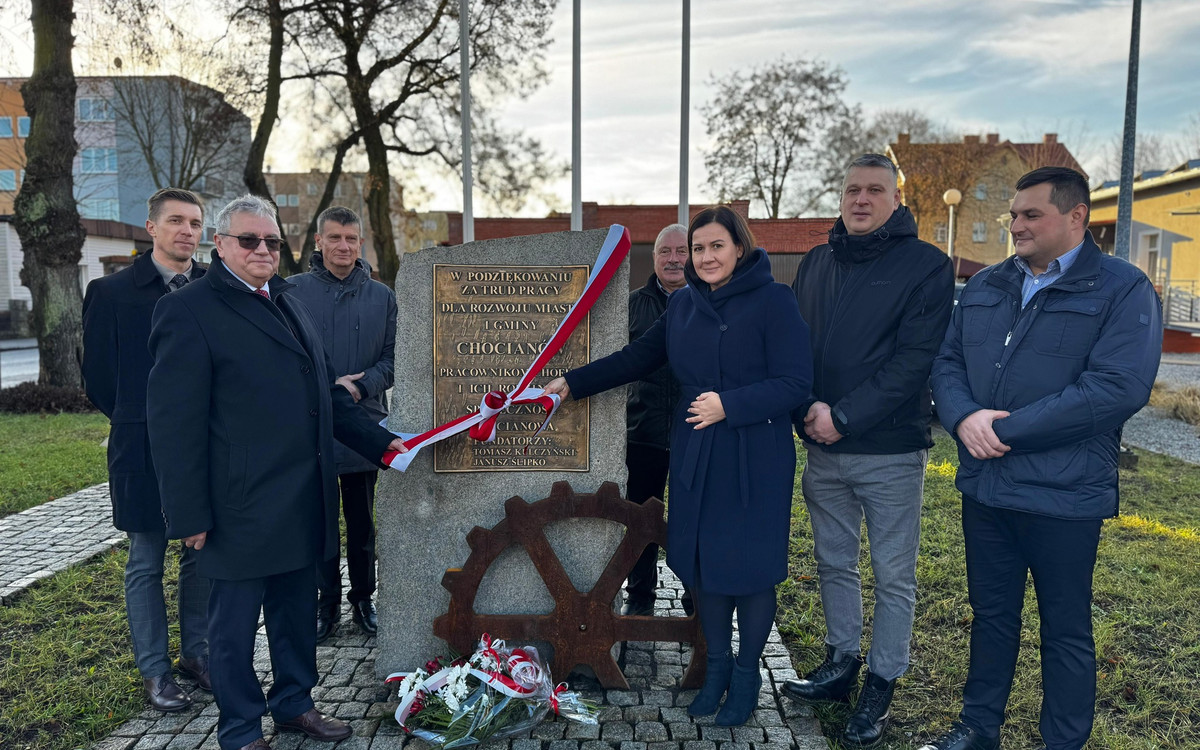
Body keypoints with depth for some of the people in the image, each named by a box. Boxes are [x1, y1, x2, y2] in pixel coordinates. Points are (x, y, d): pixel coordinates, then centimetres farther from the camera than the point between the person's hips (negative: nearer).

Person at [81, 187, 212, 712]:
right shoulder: (111, 292, -3)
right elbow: (98, 378, 2)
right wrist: (140, 421, 5)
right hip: (144, 452, -2)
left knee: (203, 556, 12)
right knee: (146, 564, 8)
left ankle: (196, 653, 29)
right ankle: (154, 672, 21)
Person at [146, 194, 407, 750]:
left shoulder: (288, 303, 15)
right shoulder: (189, 310, -9)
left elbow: (326, 392, 19)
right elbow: (175, 423, -13)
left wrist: (379, 441, 11)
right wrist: (189, 515, -15)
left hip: (303, 505, 7)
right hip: (241, 509, -7)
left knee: (297, 613, 19)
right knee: (235, 624, 9)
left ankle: (294, 704, 37)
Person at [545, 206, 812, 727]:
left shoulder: (773, 301, -9)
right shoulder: (684, 303, 8)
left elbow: (795, 382, -14)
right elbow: (637, 358, 15)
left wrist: (729, 405, -24)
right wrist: (573, 383, 12)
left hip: (755, 459, -5)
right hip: (694, 453, 5)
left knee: (749, 566, 5)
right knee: (700, 560, 11)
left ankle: (746, 674, 28)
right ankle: (717, 666, 32)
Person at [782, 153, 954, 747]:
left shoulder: (926, 265, -6)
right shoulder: (816, 263, 10)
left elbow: (915, 359, -14)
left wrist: (843, 416, -19)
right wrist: (808, 412, -8)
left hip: (890, 451, -4)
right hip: (823, 450, 5)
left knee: (893, 575, 7)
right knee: (833, 562, 16)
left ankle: (881, 686, 22)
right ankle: (841, 663, 33)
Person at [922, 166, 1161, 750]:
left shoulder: (1123, 290, -8)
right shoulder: (984, 287, 10)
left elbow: (1119, 388, -19)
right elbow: (947, 362, 8)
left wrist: (1007, 428, -20)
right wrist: (965, 417, -14)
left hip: (1063, 497, -5)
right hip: (983, 487, 5)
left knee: (1065, 631, 11)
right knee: (991, 615, 19)